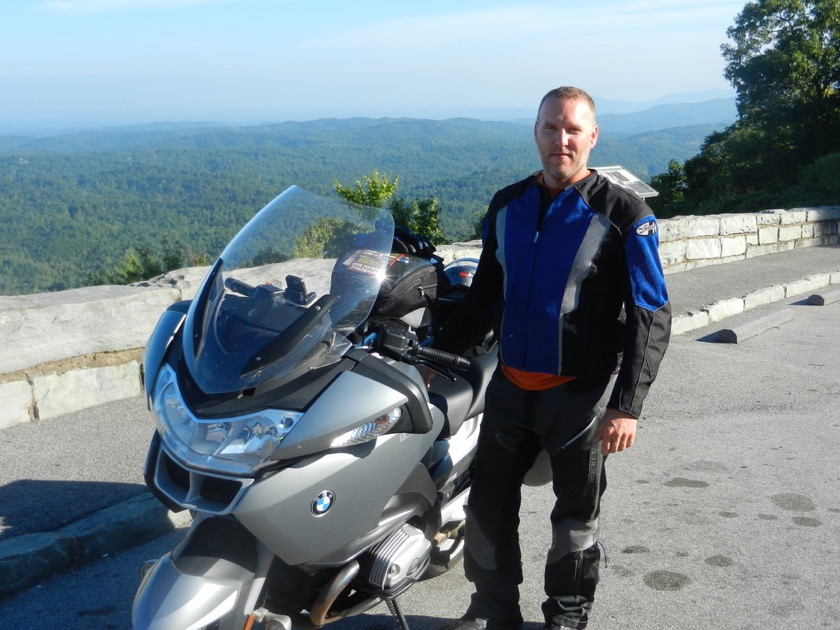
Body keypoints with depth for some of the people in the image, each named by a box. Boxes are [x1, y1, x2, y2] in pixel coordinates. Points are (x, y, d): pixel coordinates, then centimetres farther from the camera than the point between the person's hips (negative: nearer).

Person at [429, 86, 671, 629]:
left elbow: (651, 317, -11)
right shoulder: (507, 206, 7)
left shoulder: (624, 214, -8)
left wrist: (626, 405, -18)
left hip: (580, 393, -4)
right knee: (488, 504, 10)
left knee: (577, 513, 11)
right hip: (511, 385, 5)